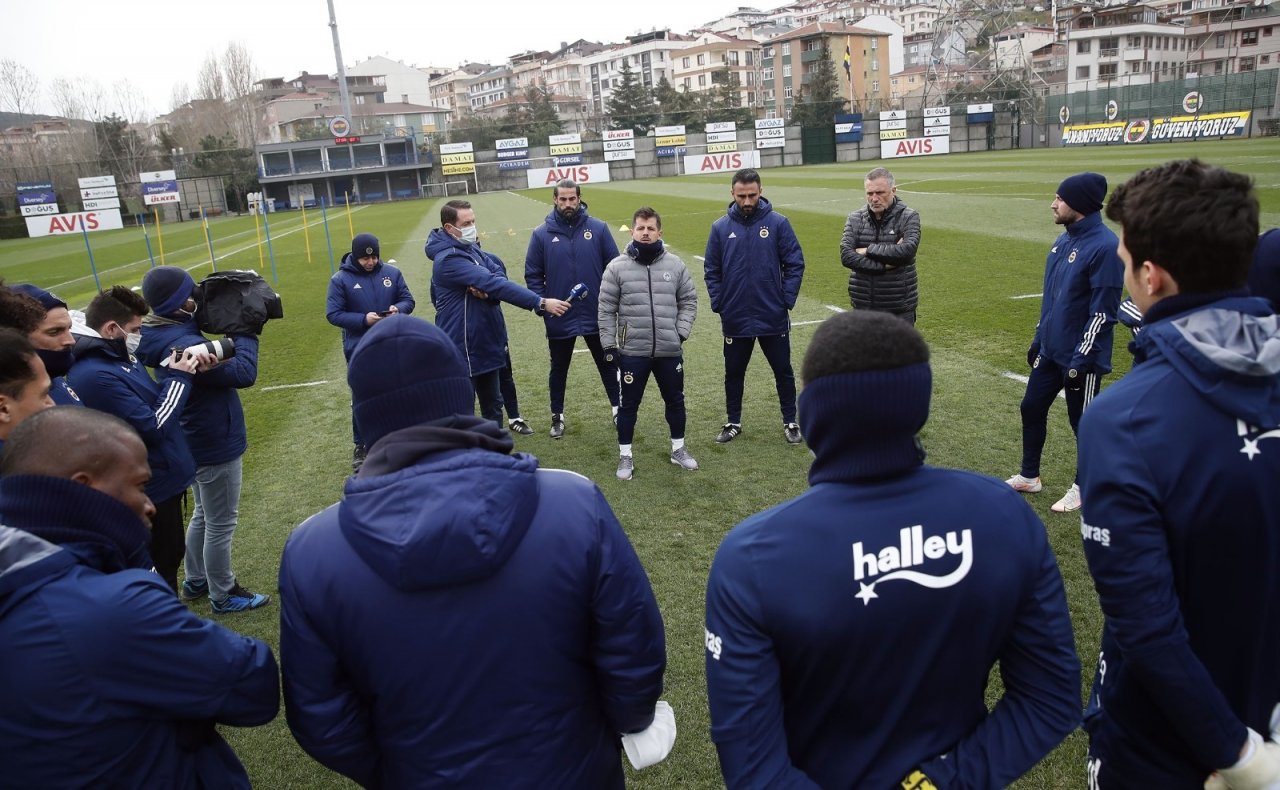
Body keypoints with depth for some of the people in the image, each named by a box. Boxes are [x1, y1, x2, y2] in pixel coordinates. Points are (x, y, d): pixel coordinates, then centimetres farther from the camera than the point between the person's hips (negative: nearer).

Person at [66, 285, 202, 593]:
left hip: (162, 478, 10)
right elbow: (154, 427, -24)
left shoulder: (117, 356, 4)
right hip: (152, 487, -10)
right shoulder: (96, 376, -27)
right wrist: (179, 378, -13)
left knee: (169, 555, 25)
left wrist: (184, 372, -6)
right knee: (160, 567, 7)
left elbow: (153, 401, 11)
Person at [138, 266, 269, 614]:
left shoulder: (169, 337, 1)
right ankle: (223, 596, 21)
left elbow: (217, 359, 6)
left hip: (197, 441, 10)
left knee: (203, 515, 25)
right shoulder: (185, 346, -29)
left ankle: (195, 581, 40)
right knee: (221, 524, 6)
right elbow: (244, 373, -30)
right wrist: (245, 333, -18)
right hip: (216, 445, -10)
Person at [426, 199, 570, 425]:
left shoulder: (471, 248, 7)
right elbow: (494, 284, -29)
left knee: (492, 404, 19)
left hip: (486, 343, 9)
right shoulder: (449, 259, -22)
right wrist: (541, 303, -32)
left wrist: (486, 289, -24)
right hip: (463, 349, -9)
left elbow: (497, 276, 1)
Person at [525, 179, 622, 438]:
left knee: (607, 364, 13)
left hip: (597, 315, 0)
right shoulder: (542, 234, -3)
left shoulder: (598, 228, -2)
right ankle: (557, 417, 30)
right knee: (558, 369, 15)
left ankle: (619, 410, 28)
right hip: (559, 318, 0)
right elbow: (533, 275, 1)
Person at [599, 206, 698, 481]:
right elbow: (606, 309, -1)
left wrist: (680, 332, -3)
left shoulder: (675, 265, 1)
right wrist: (609, 345, -4)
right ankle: (625, 455, 23)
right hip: (632, 352, -2)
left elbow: (689, 301, 8)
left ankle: (678, 449, 34)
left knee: (675, 400, 15)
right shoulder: (617, 267, -4)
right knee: (628, 404, 8)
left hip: (670, 351, 2)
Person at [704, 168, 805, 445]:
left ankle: (790, 421, 26)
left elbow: (795, 264, -2)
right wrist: (719, 304, -3)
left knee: (783, 371, 11)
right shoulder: (720, 227, -1)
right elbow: (711, 271, 4)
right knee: (734, 373, 13)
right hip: (735, 319, 1)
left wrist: (787, 300, -8)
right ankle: (734, 423, 29)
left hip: (774, 317, -1)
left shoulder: (778, 223, -5)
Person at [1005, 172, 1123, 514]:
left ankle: (1083, 486, 26)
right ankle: (1029, 476, 32)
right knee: (1031, 408, 15)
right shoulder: (1063, 240, 7)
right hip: (1050, 350, 8)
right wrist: (1038, 339, 18)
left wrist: (1080, 361, -21)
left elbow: (1103, 311, -21)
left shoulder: (1104, 246, -20)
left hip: (1081, 359, -8)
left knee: (1083, 422, 7)